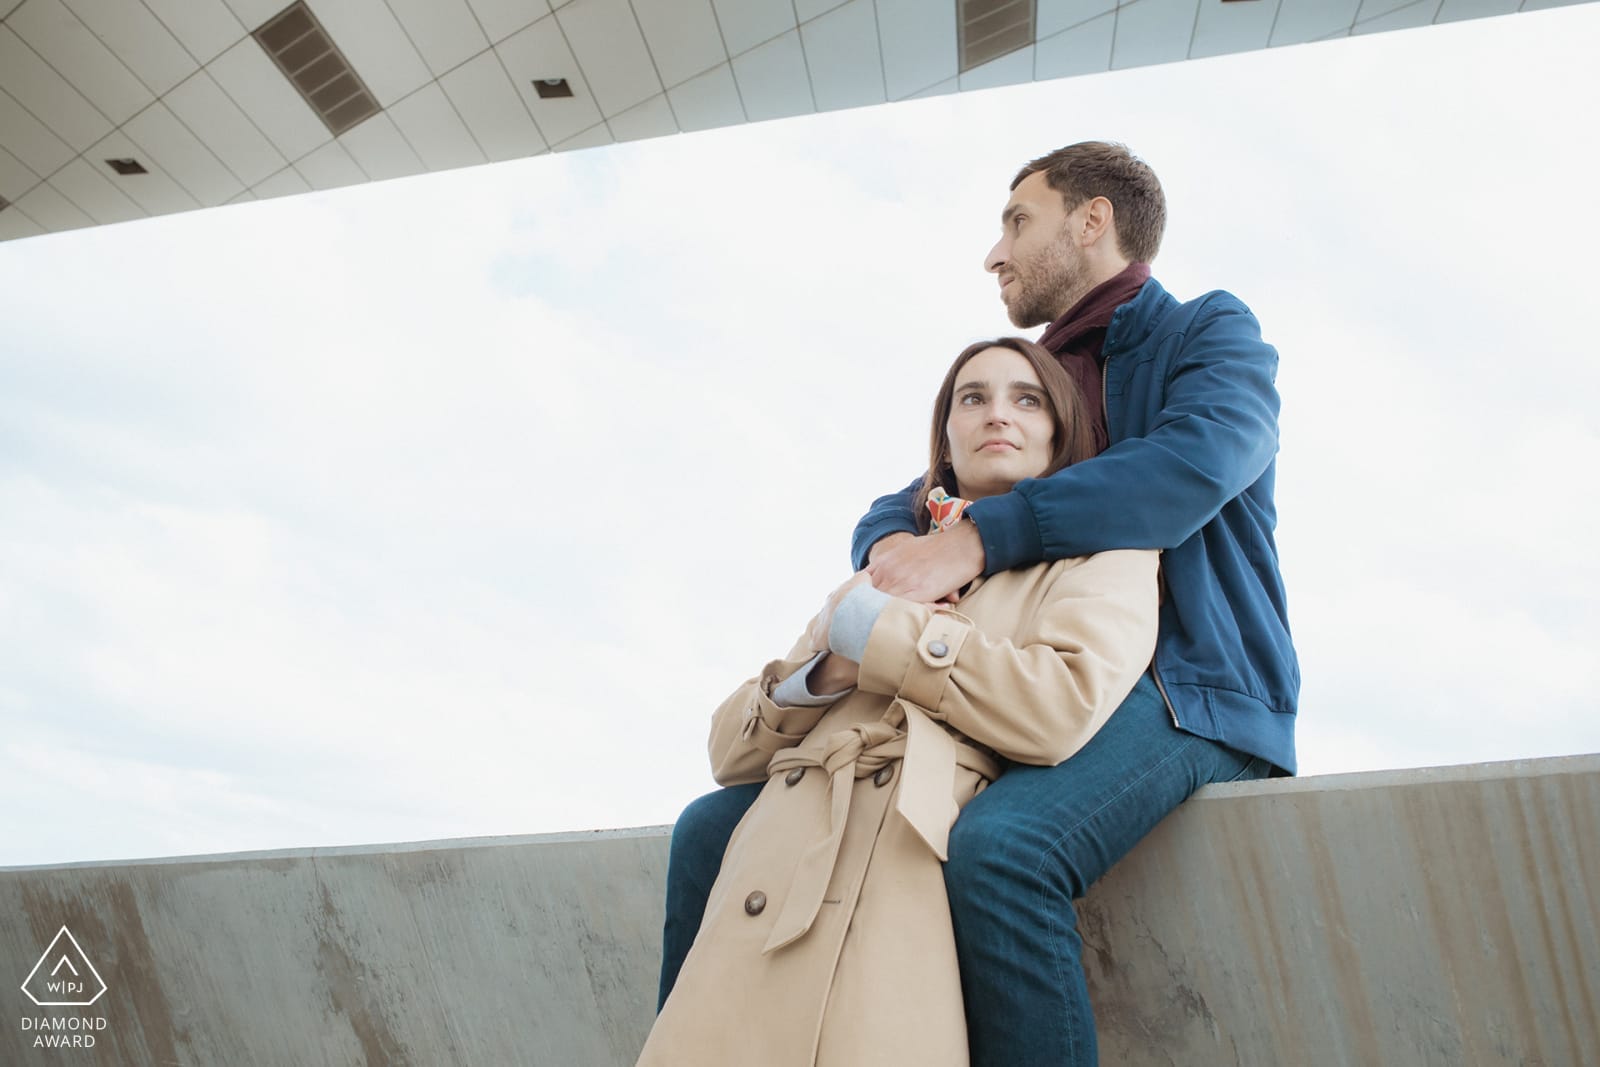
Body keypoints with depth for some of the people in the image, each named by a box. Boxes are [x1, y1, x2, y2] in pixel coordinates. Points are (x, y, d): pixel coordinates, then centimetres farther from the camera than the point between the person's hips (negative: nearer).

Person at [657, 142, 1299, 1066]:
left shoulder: (1210, 331, 6)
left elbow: (1193, 465, -17)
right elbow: (900, 508, 19)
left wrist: (974, 541, -25)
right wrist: (894, 547, -8)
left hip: (1182, 691, -6)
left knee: (997, 850, -40)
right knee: (715, 831, -7)